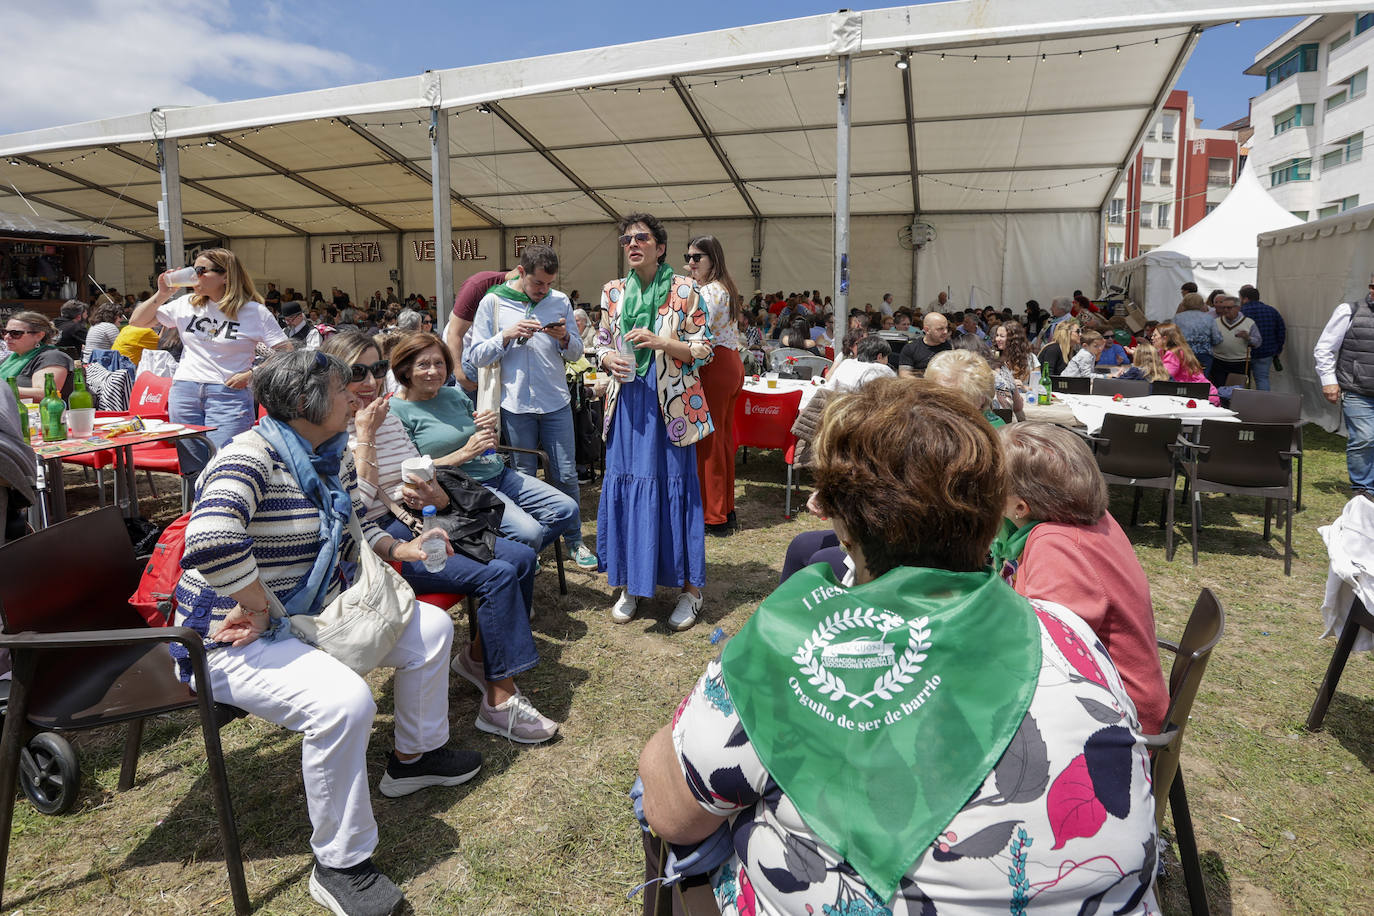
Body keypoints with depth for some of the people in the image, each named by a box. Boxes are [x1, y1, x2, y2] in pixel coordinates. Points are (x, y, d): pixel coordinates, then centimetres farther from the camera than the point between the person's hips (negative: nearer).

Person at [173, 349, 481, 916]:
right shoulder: (252, 458, -24)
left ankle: (414, 757, 30)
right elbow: (213, 544, -41)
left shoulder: (333, 457, 5)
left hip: (316, 612, 9)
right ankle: (339, 865, -10)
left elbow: (348, 533, 18)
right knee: (345, 701, -32)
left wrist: (399, 548, 1)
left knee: (431, 629, 8)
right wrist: (263, 609, -29)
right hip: (238, 641, -9)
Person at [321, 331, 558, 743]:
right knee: (499, 575, -22)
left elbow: (422, 477, 16)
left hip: (418, 523, 8)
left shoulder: (388, 418, 12)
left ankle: (479, 657, 11)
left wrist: (429, 494, -8)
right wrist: (365, 436, -15)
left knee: (522, 557, -7)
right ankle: (500, 702, -13)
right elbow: (356, 504, -18)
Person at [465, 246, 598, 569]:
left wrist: (564, 337, -12)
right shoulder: (493, 302, 0)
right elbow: (476, 355, -3)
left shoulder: (560, 301, 5)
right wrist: (507, 335, -16)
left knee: (566, 475, 4)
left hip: (556, 402, 1)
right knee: (523, 477, 9)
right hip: (515, 404, -1)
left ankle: (574, 539, 19)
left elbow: (576, 352, 10)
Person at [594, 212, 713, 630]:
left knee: (675, 486, 0)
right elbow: (601, 344, 17)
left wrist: (659, 342, -18)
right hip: (628, 401, 4)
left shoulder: (683, 290, -2)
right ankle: (630, 583, 21)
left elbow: (703, 349, -4)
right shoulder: (613, 292, 10)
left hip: (671, 403, -4)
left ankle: (690, 588, 12)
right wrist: (609, 360, -6)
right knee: (624, 484, 6)